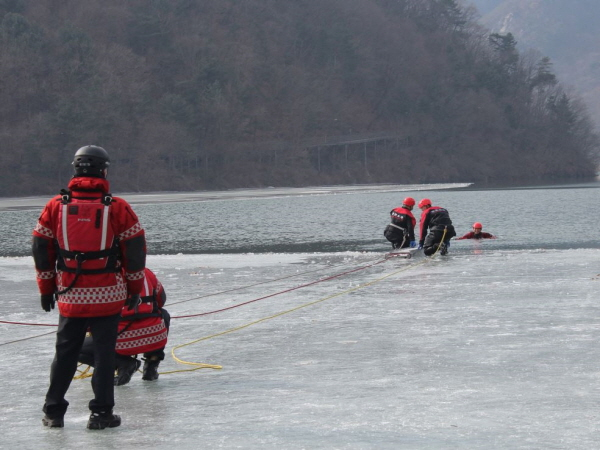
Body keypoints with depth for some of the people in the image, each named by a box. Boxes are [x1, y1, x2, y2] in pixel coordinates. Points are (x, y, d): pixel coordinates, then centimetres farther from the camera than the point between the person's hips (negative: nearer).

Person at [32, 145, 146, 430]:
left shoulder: (56, 206, 0)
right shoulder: (117, 208, -6)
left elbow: (41, 250, 5)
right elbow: (135, 251, -2)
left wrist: (46, 288, 14)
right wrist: (135, 287, 9)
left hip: (70, 297, 2)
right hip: (107, 297, -2)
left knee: (65, 353, 13)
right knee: (104, 353, 5)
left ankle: (53, 412, 17)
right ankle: (101, 413, 6)